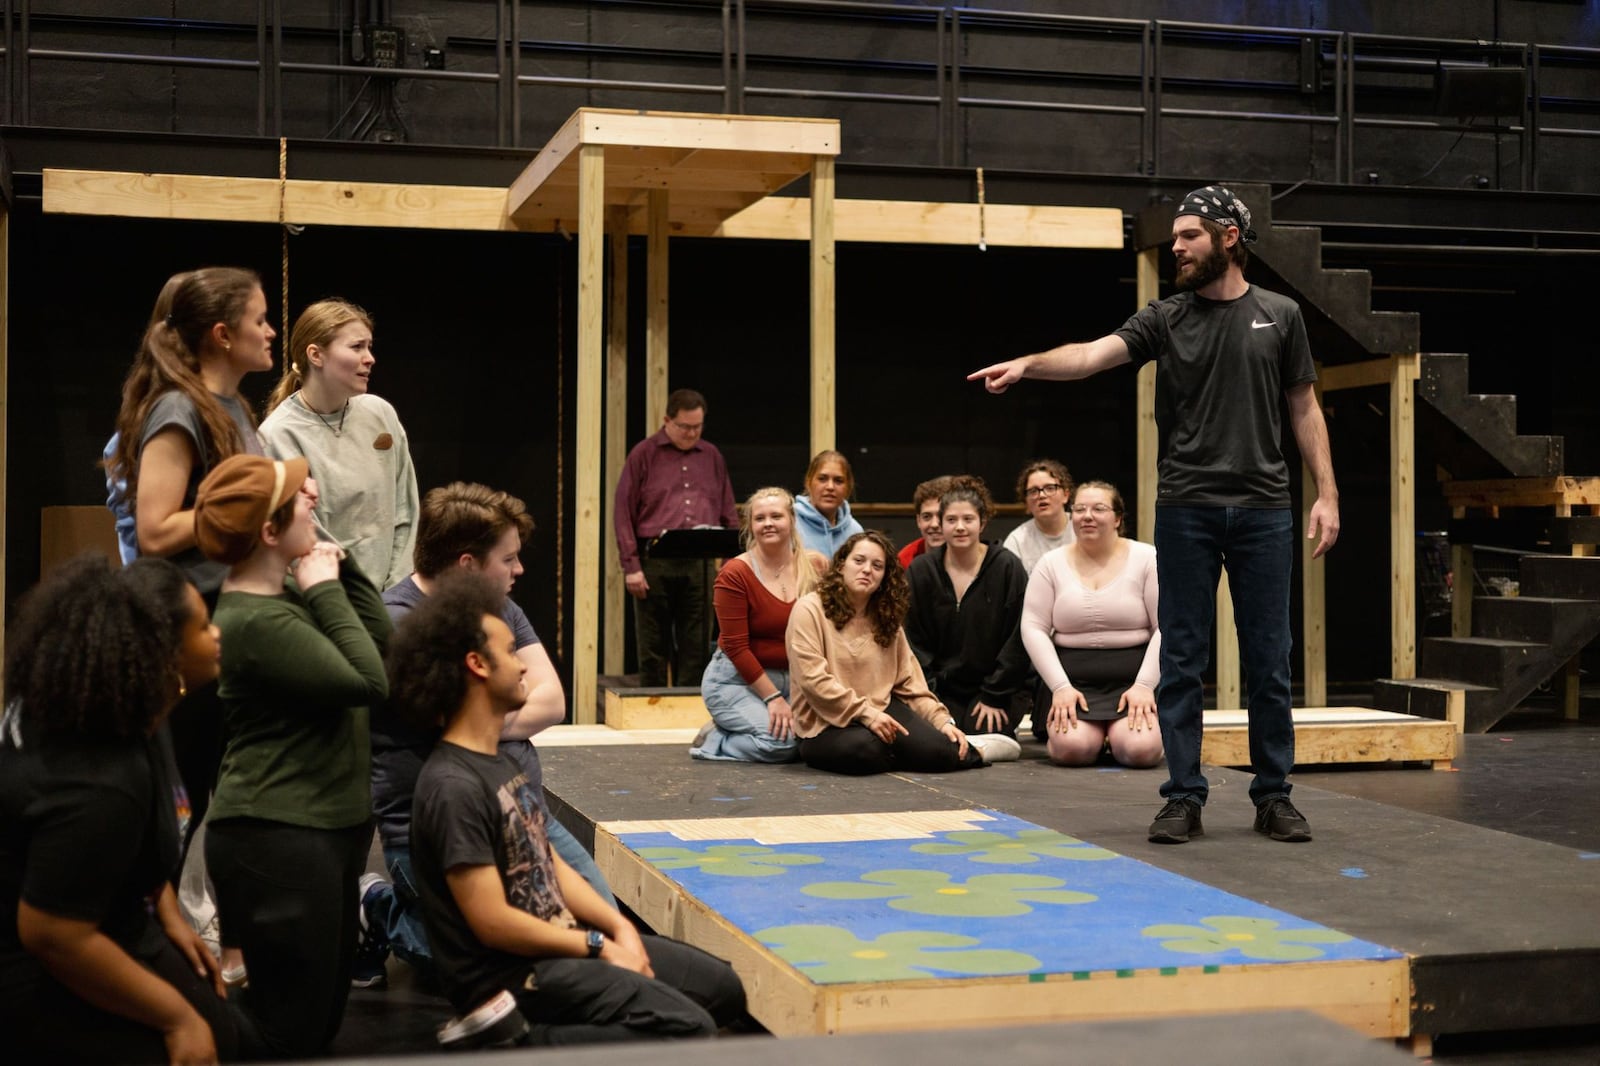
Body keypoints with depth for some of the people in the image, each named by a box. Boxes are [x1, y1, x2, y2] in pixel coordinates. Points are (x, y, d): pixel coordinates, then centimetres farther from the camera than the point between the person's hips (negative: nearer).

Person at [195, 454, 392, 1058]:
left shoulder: (284, 596, 10)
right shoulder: (256, 622, -21)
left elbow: (378, 636, 12)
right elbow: (369, 680, -21)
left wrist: (339, 568, 3)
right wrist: (327, 590, -14)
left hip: (325, 828, 10)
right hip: (278, 838, -10)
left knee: (323, 1015, 18)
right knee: (290, 1029, -2)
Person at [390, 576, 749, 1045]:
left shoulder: (503, 762, 12)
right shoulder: (453, 786, -20)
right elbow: (493, 923, -22)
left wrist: (620, 928, 0)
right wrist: (599, 947, -13)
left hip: (561, 944, 10)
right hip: (509, 973, -10)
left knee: (724, 989, 12)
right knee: (688, 1028, -20)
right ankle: (517, 1043, -10)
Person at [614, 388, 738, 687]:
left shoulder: (711, 456, 15)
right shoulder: (644, 454, 4)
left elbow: (728, 515, 15)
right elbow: (623, 514, 0)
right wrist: (631, 567, -6)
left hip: (701, 562, 3)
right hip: (655, 562, -3)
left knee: (696, 646, 5)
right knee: (653, 648, 3)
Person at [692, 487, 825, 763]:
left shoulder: (814, 566, 1)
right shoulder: (734, 574, -11)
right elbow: (736, 646, -12)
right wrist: (773, 697, -15)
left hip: (794, 678, 6)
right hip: (737, 679, -5)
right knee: (780, 742, -28)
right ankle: (715, 739, 1)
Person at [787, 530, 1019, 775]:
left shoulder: (886, 619, 13)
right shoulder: (809, 610, -8)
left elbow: (909, 682, 12)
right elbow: (813, 679, -17)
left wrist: (943, 720, -2)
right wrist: (866, 714, -22)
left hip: (882, 711, 5)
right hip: (826, 725, -5)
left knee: (936, 751, -23)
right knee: (864, 749, -37)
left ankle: (972, 750, 14)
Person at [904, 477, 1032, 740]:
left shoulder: (1008, 567, -6)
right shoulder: (920, 572, 0)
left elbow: (1017, 639, -5)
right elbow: (914, 641, 2)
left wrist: (995, 696, -8)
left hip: (991, 686, -1)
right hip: (940, 690, 1)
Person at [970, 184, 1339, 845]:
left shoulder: (1279, 316, 8)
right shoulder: (1166, 319, 5)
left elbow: (1304, 409, 10)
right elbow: (1094, 354, -10)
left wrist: (1327, 493, 2)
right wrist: (1026, 364, -28)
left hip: (1263, 510, 0)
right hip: (1186, 510, 0)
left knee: (1268, 663, 5)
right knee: (1182, 660, 2)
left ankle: (1273, 796, 16)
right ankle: (1184, 797, 9)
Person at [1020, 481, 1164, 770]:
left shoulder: (1147, 559, 1)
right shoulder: (1051, 564, 6)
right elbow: (1033, 628, 1)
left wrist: (1143, 685, -13)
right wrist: (1060, 687, -10)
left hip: (1133, 674, -1)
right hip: (1073, 677, 1)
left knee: (1140, 749, -26)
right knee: (1072, 747, -26)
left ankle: (1116, 735, 11)